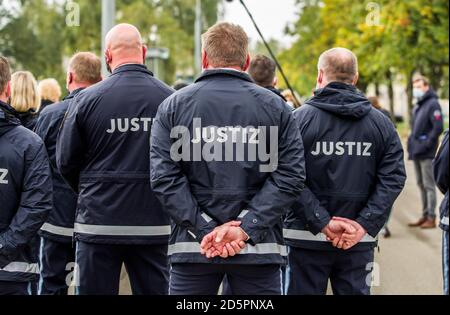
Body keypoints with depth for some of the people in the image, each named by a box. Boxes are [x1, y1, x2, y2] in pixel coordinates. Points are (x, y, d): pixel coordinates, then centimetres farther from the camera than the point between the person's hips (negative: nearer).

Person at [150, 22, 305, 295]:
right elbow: (290, 176, -5)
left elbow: (164, 178, -6)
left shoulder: (173, 106, 4)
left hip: (192, 248, 0)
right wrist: (247, 227, -9)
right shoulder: (275, 106, 5)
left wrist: (205, 229, -8)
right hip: (260, 250, 0)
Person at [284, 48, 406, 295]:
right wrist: (365, 224, -9)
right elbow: (393, 178, -4)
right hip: (359, 242, 3)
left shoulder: (300, 118, -4)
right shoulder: (381, 123, 5)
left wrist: (321, 222, -13)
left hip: (307, 239, -2)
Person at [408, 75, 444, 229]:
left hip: (426, 154, -9)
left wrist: (426, 144, -19)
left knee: (429, 185, -5)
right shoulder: (417, 106, 18)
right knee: (421, 185, 13)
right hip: (416, 153, 9)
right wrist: (411, 143, 13)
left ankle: (431, 218, -2)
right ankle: (425, 215, 20)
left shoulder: (433, 104, -10)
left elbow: (438, 127, -18)